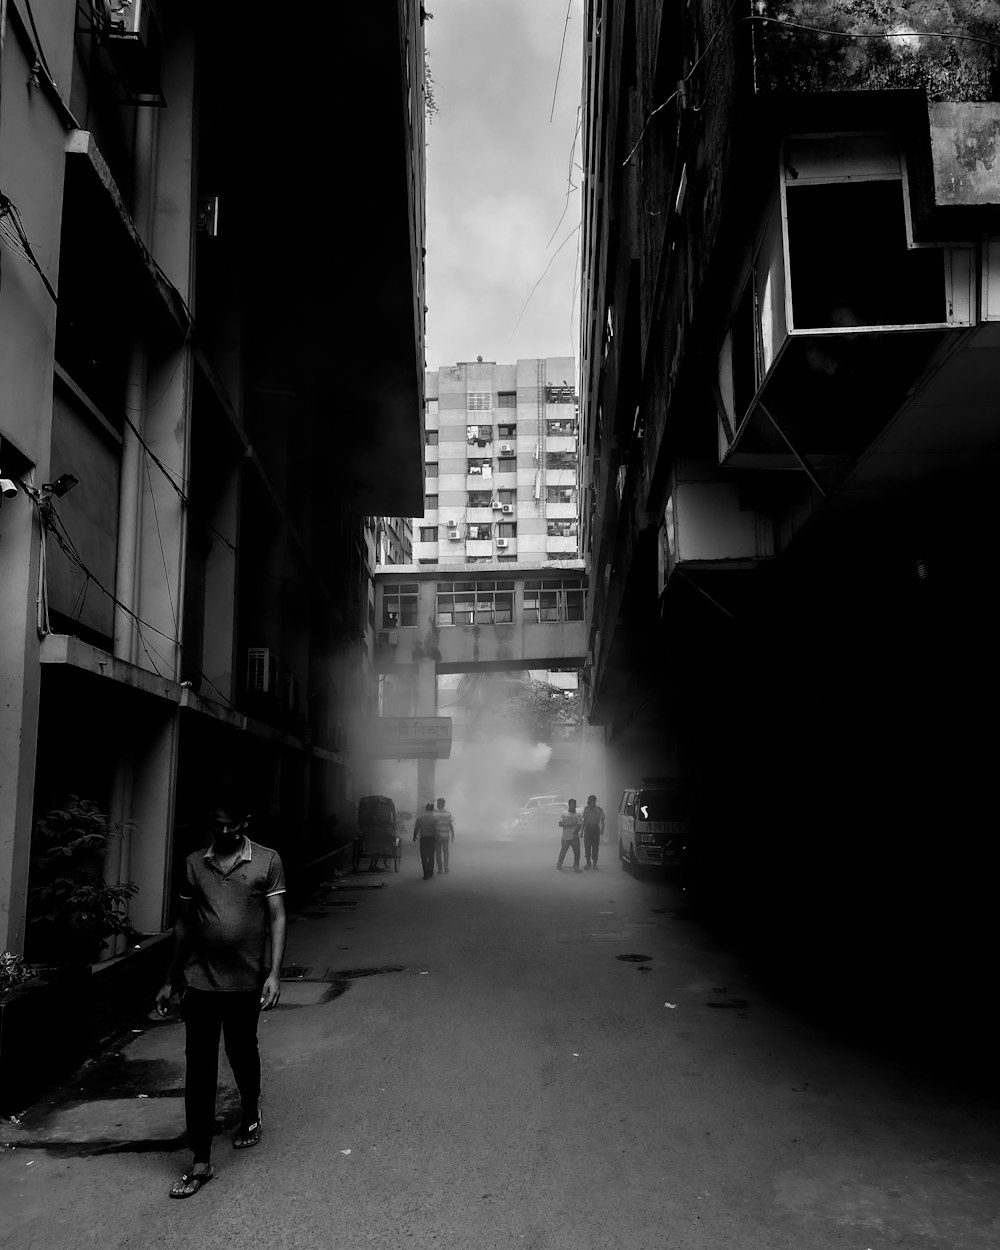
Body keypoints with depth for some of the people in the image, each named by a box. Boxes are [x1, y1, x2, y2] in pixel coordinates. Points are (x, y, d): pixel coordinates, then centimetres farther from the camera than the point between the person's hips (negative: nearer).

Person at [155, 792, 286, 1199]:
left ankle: (250, 1113, 47)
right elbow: (184, 922, 10)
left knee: (242, 1053, 17)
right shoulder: (195, 863, 3)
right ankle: (200, 1162, 11)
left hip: (246, 982, -1)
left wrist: (275, 973, -13)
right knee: (199, 1067, 1)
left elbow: (277, 917, -5)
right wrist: (171, 979, 12)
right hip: (200, 981, 2)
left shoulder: (267, 860, -5)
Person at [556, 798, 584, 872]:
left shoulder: (578, 815, 4)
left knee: (577, 852, -5)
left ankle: (576, 867, 5)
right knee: (563, 852, 6)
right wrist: (570, 825, -16)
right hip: (565, 837, -1)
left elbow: (579, 825, -3)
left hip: (575, 837, 1)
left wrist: (575, 832, -21)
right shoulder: (564, 814, 2)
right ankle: (559, 864, 28)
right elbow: (560, 824, -6)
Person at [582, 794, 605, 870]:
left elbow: (602, 821, -5)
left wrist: (602, 829, -20)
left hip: (595, 829, -3)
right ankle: (588, 862, 16)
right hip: (587, 829, 3)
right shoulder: (586, 809, 8)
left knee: (595, 846, -1)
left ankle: (594, 863, 6)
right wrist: (582, 830, 14)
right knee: (587, 846, 3)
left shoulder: (599, 810, -2)